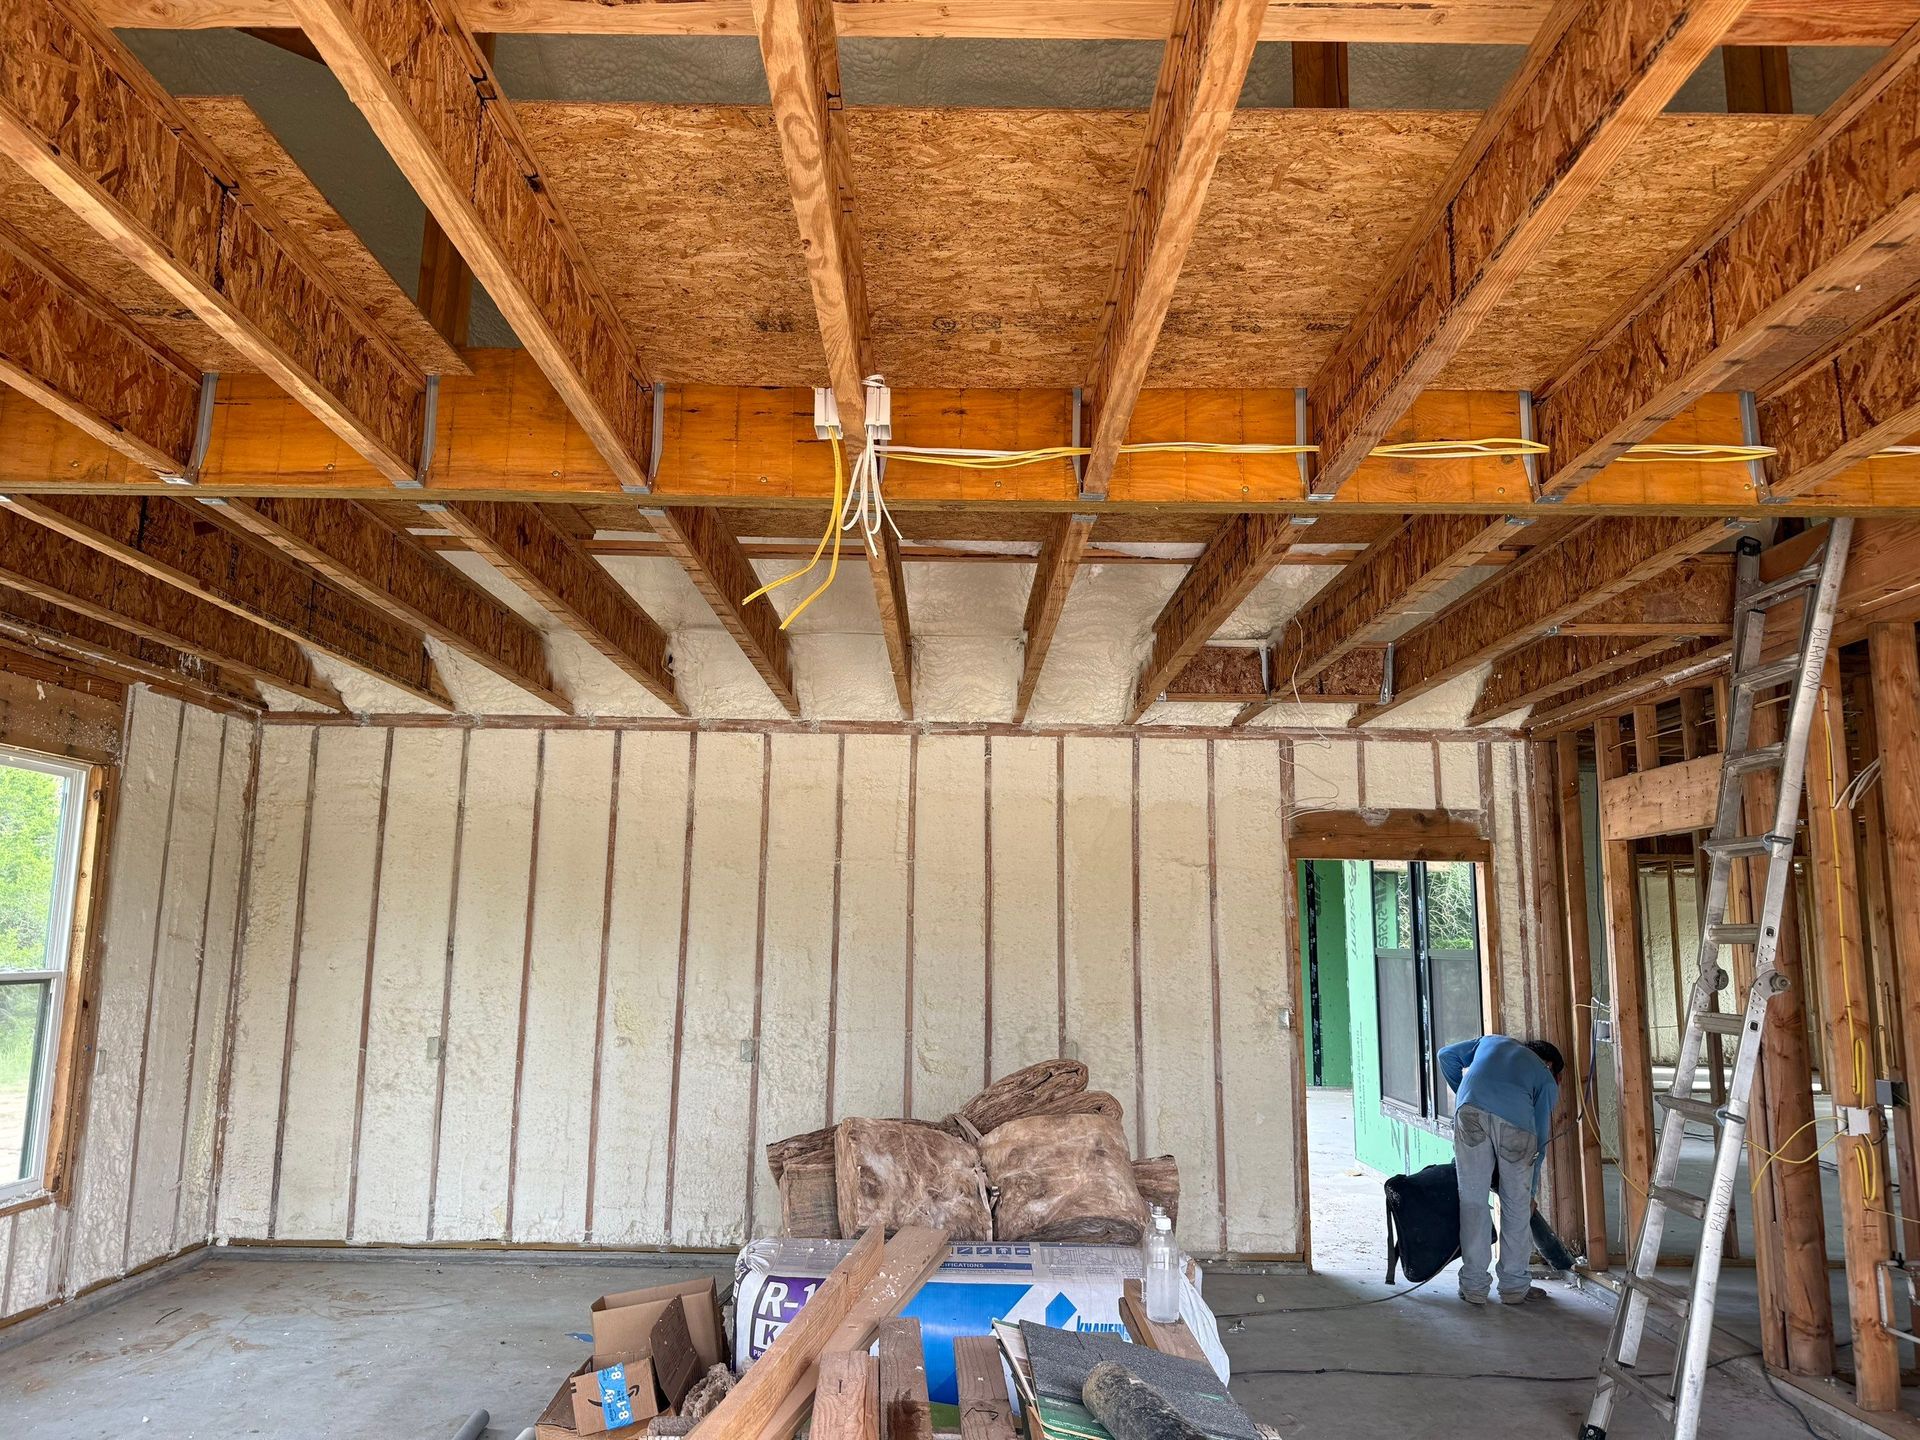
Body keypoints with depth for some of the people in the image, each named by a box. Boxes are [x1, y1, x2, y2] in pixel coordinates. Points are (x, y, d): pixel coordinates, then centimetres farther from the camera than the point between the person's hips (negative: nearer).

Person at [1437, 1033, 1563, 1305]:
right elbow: (1540, 1138, 29)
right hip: (1515, 1120, -1)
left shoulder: (1491, 1041, 38)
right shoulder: (1546, 1077, 31)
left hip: (1471, 1112, 1)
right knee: (1516, 1207, 18)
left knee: (1473, 1202, 12)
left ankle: (1474, 1287, 18)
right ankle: (1514, 1287, 27)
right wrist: (1531, 1191, 37)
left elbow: (1447, 1056, 27)